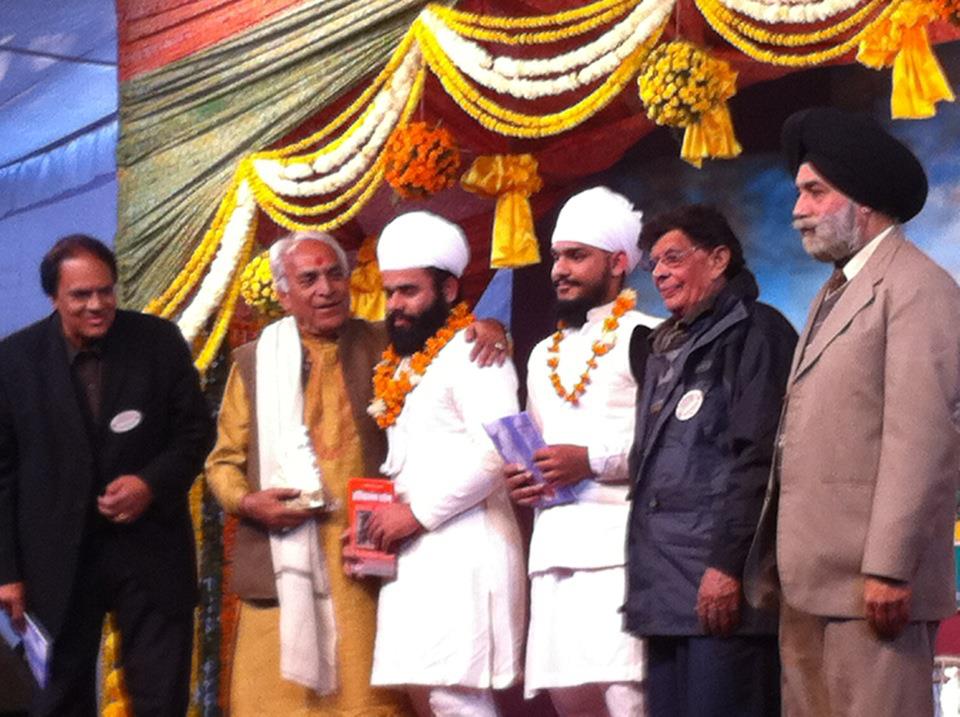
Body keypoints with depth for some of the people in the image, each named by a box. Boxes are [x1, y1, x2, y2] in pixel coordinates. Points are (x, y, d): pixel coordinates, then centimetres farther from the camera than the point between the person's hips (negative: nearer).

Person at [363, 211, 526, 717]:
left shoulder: (470, 352, -7)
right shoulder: (400, 365, 20)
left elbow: (495, 453, -19)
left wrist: (418, 514, -16)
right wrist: (383, 517, 5)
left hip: (462, 550, -9)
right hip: (414, 555, 9)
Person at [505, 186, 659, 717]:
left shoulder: (644, 339, -2)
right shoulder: (544, 355, 23)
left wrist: (594, 459, -16)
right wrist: (520, 479, 10)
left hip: (620, 543, -7)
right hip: (554, 546, 8)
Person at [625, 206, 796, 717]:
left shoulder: (755, 331, -2)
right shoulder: (666, 346, 22)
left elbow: (758, 459, -12)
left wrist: (727, 565, -19)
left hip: (720, 583, -8)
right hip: (665, 591, 8)